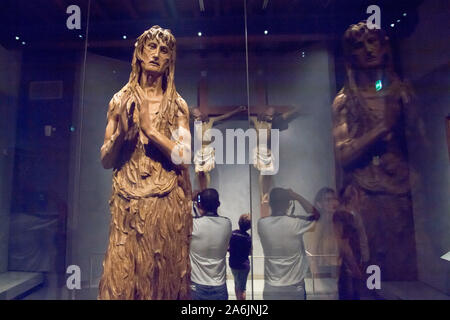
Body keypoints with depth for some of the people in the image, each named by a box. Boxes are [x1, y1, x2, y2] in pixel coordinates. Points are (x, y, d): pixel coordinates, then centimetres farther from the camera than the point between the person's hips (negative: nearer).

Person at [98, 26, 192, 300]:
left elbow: (184, 157, -8)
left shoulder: (177, 105, 4)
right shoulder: (121, 101, 6)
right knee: (122, 275, 3)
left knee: (164, 275, 6)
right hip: (127, 202, 1)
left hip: (167, 203, 0)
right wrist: (122, 130, -13)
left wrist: (149, 128, -12)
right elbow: (106, 161, 3)